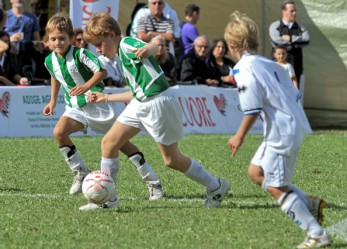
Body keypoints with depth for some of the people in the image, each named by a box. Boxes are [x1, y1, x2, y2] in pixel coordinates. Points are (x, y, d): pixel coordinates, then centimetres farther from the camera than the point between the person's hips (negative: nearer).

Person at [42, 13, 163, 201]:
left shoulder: (80, 54, -19)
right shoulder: (50, 61, 0)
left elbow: (102, 71, -24)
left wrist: (86, 86, -36)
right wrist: (53, 101, 21)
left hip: (96, 103, -5)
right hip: (75, 107, 5)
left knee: (120, 142, 0)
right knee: (59, 131, -23)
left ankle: (153, 182, 9)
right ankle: (80, 173, -7)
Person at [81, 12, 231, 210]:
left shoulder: (127, 44, -12)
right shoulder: (122, 54, 16)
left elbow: (157, 45, -31)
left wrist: (149, 48, -54)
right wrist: (106, 98, 30)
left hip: (159, 103, -10)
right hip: (141, 104, 10)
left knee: (172, 159, 2)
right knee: (109, 142, 1)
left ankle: (217, 187, 19)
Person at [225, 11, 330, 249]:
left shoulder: (244, 69, -12)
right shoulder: (269, 64, 14)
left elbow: (253, 109, -18)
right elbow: (295, 95, 17)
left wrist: (240, 136, -8)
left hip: (281, 132, -9)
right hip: (294, 126, 9)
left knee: (276, 187, -3)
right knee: (256, 172, 19)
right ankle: (310, 204, 16)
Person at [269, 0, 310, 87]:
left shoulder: (300, 27, 13)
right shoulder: (275, 26, 3)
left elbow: (306, 40, -6)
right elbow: (276, 42, -13)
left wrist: (290, 38, -12)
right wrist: (295, 45, -6)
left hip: (295, 66, 3)